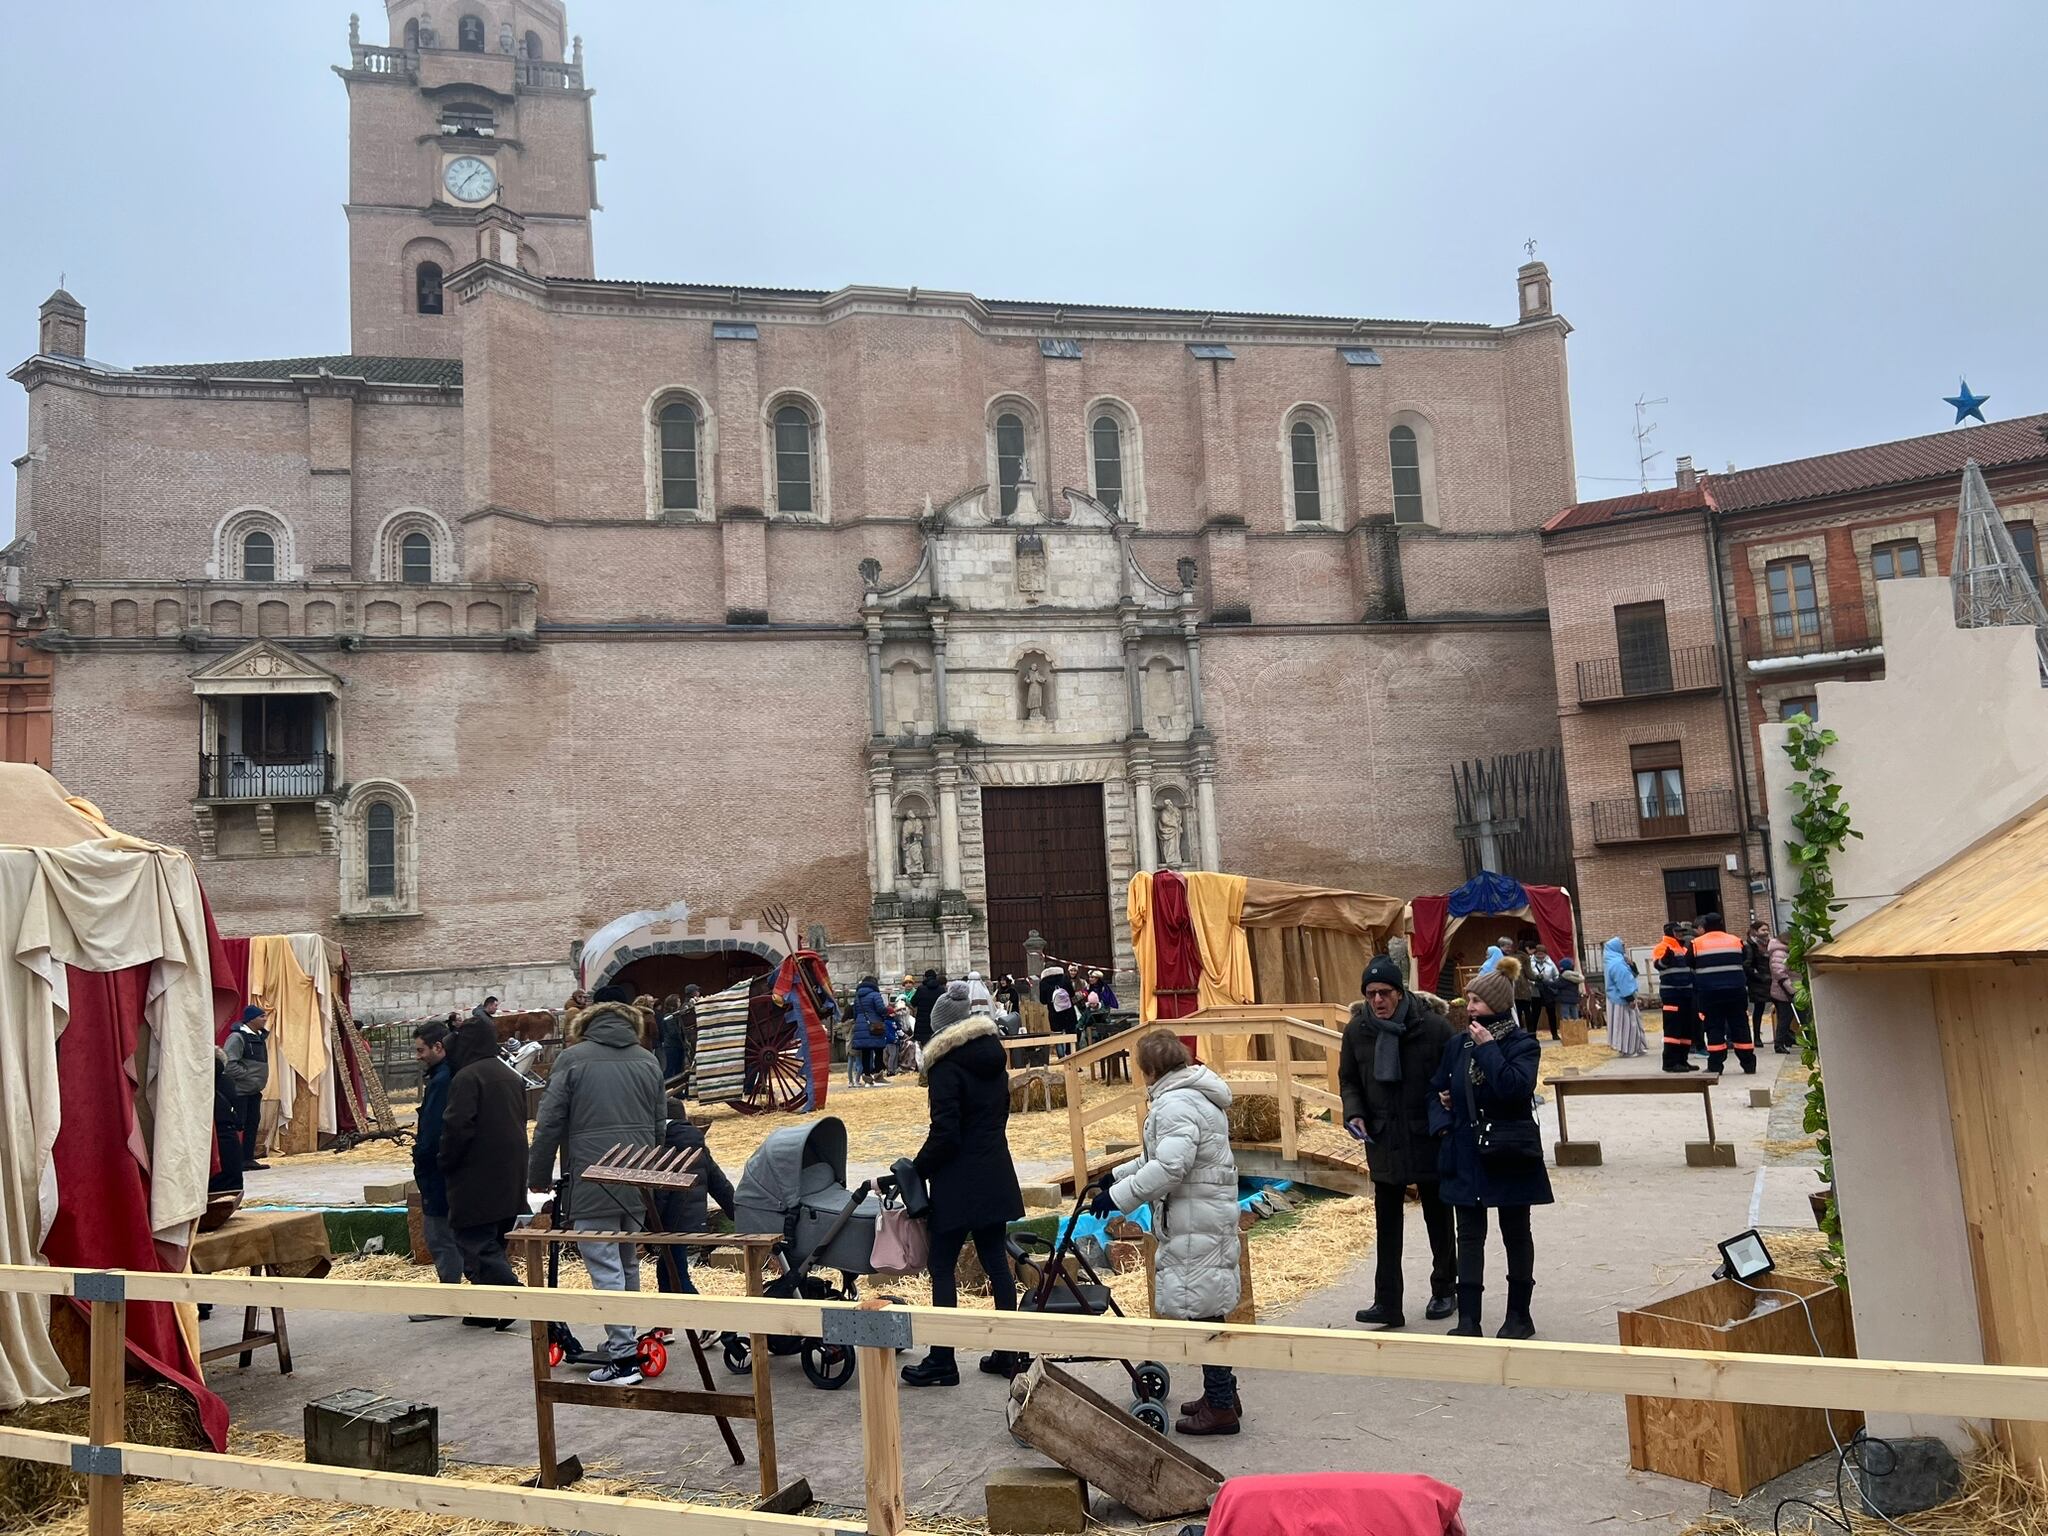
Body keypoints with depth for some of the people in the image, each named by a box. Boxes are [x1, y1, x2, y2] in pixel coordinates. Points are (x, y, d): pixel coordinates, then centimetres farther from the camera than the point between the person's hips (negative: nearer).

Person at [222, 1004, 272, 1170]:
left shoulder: (259, 1036, 11)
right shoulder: (237, 1037, -16)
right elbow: (230, 1064, -24)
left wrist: (260, 1080, 11)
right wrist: (248, 1077, -20)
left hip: (254, 1091, 9)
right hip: (239, 1090, -9)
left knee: (253, 1123, 9)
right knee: (237, 1124, -8)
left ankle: (248, 1158, 15)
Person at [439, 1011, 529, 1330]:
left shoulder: (467, 1077, -14)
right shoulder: (512, 1076, 14)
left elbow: (456, 1126, -20)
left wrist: (445, 1161, -5)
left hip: (476, 1180, -8)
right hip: (510, 1180, 8)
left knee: (475, 1243, -4)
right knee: (493, 1243, 16)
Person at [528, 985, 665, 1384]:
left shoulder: (572, 1059, -4)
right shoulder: (648, 1061, 11)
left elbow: (549, 1123, -6)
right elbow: (660, 1124, 14)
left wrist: (538, 1176, 5)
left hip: (590, 1183, -5)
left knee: (606, 1270, -4)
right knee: (628, 1264, 18)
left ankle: (623, 1357, -5)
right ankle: (627, 1343, 27)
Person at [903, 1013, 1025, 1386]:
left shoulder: (946, 1065, -15)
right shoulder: (994, 1055, 9)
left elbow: (944, 1133, -18)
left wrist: (917, 1170, -7)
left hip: (958, 1183, -8)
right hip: (996, 1177, 8)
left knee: (943, 1268, 1)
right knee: (995, 1261, 12)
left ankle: (941, 1361, 5)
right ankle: (1008, 1353, 16)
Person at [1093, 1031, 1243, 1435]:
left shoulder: (1176, 1103, -18)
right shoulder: (1192, 1095, 17)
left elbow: (1170, 1166, -27)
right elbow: (1158, 1156, 27)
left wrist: (1119, 1196, -21)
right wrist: (1118, 1175, 28)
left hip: (1196, 1223, -11)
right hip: (1204, 1217, 11)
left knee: (1201, 1309, -4)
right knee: (1207, 1307, 16)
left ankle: (1220, 1406, 3)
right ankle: (1220, 1394, 26)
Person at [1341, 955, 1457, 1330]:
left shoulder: (1434, 1027, -13)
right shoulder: (1356, 1031, -3)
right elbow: (1348, 1079, 10)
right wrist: (1354, 1113, -6)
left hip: (1429, 1141, -2)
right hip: (1382, 1142, 2)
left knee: (1438, 1219, 16)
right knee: (1386, 1226, 4)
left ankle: (1444, 1290, 34)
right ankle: (1387, 1304, 8)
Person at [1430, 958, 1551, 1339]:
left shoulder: (1522, 1044, -10)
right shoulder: (1458, 1044, 5)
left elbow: (1516, 1086, -28)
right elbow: (1439, 1088, 19)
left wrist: (1488, 1048, -23)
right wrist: (1443, 1115, 2)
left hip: (1509, 1154, -4)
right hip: (1466, 1154, 4)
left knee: (1515, 1233, 10)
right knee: (1469, 1235, 4)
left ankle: (1519, 1315, 23)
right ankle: (1468, 1319, 7)